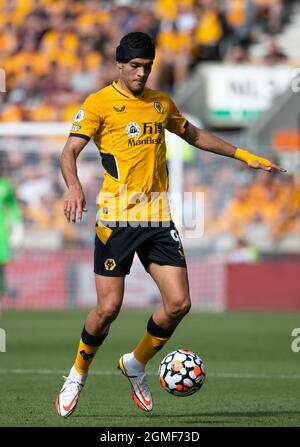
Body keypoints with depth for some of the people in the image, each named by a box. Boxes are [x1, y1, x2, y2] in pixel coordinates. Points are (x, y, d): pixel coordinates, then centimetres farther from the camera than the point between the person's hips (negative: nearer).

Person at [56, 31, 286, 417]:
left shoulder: (161, 103, 15)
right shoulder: (100, 103, -2)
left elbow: (193, 135, 32)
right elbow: (69, 152, -8)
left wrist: (244, 156, 29)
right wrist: (73, 186, -28)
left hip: (158, 218, 5)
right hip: (117, 216, -5)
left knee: (179, 303, -5)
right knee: (109, 306, -9)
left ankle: (136, 364, 19)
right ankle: (77, 375, 15)